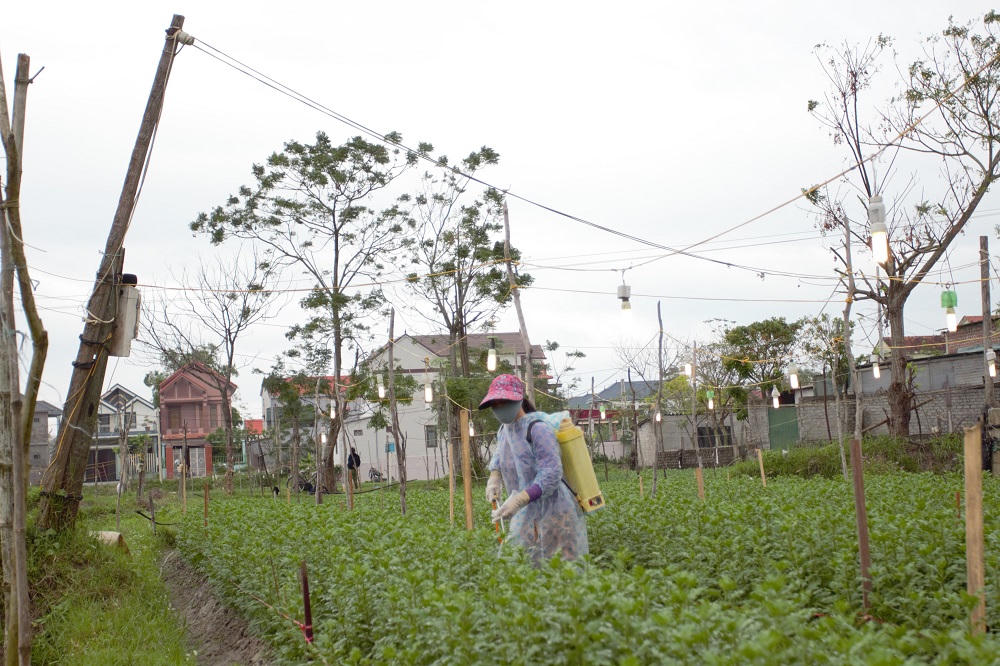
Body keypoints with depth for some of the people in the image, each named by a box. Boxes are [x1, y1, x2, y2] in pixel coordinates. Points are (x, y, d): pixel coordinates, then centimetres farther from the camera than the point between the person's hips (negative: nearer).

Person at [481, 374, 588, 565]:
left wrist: (518, 500, -31)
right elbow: (499, 455, 33)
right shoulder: (504, 429, 10)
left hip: (552, 511, -8)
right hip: (526, 514, 8)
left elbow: (551, 474, -24)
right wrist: (494, 478, 12)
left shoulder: (537, 428, -17)